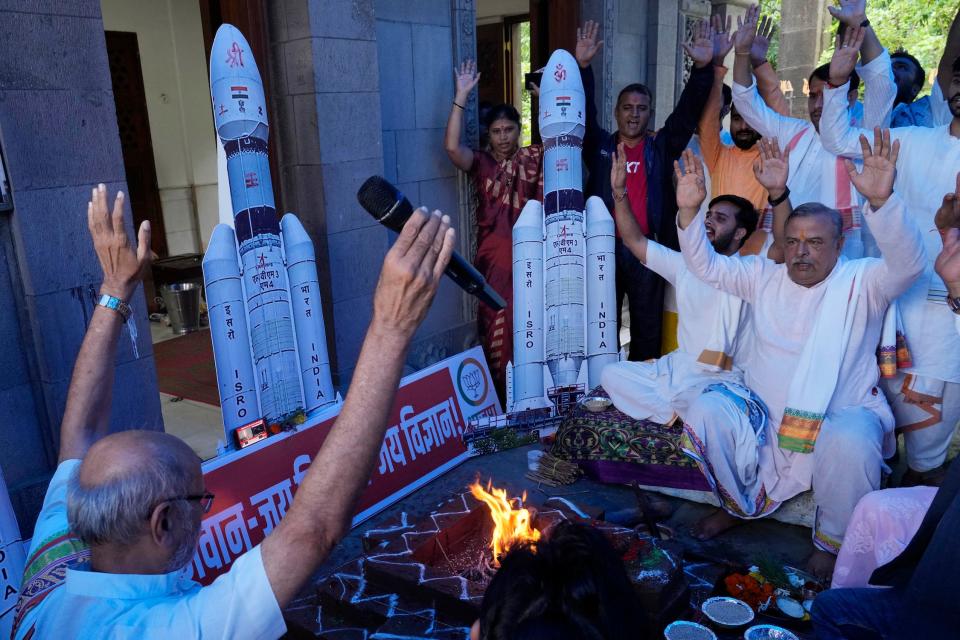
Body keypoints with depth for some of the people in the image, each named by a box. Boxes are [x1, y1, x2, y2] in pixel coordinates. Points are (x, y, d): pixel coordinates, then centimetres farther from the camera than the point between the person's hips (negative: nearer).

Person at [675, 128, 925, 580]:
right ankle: (742, 505, 6)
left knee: (851, 441, -36)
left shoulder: (861, 282, -2)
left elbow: (907, 263, -21)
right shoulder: (764, 277, 9)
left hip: (842, 415, -3)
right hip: (762, 414, 3)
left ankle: (832, 542, -5)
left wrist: (881, 200, -39)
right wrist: (688, 211, -10)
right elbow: (707, 266, 7)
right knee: (705, 412, -21)